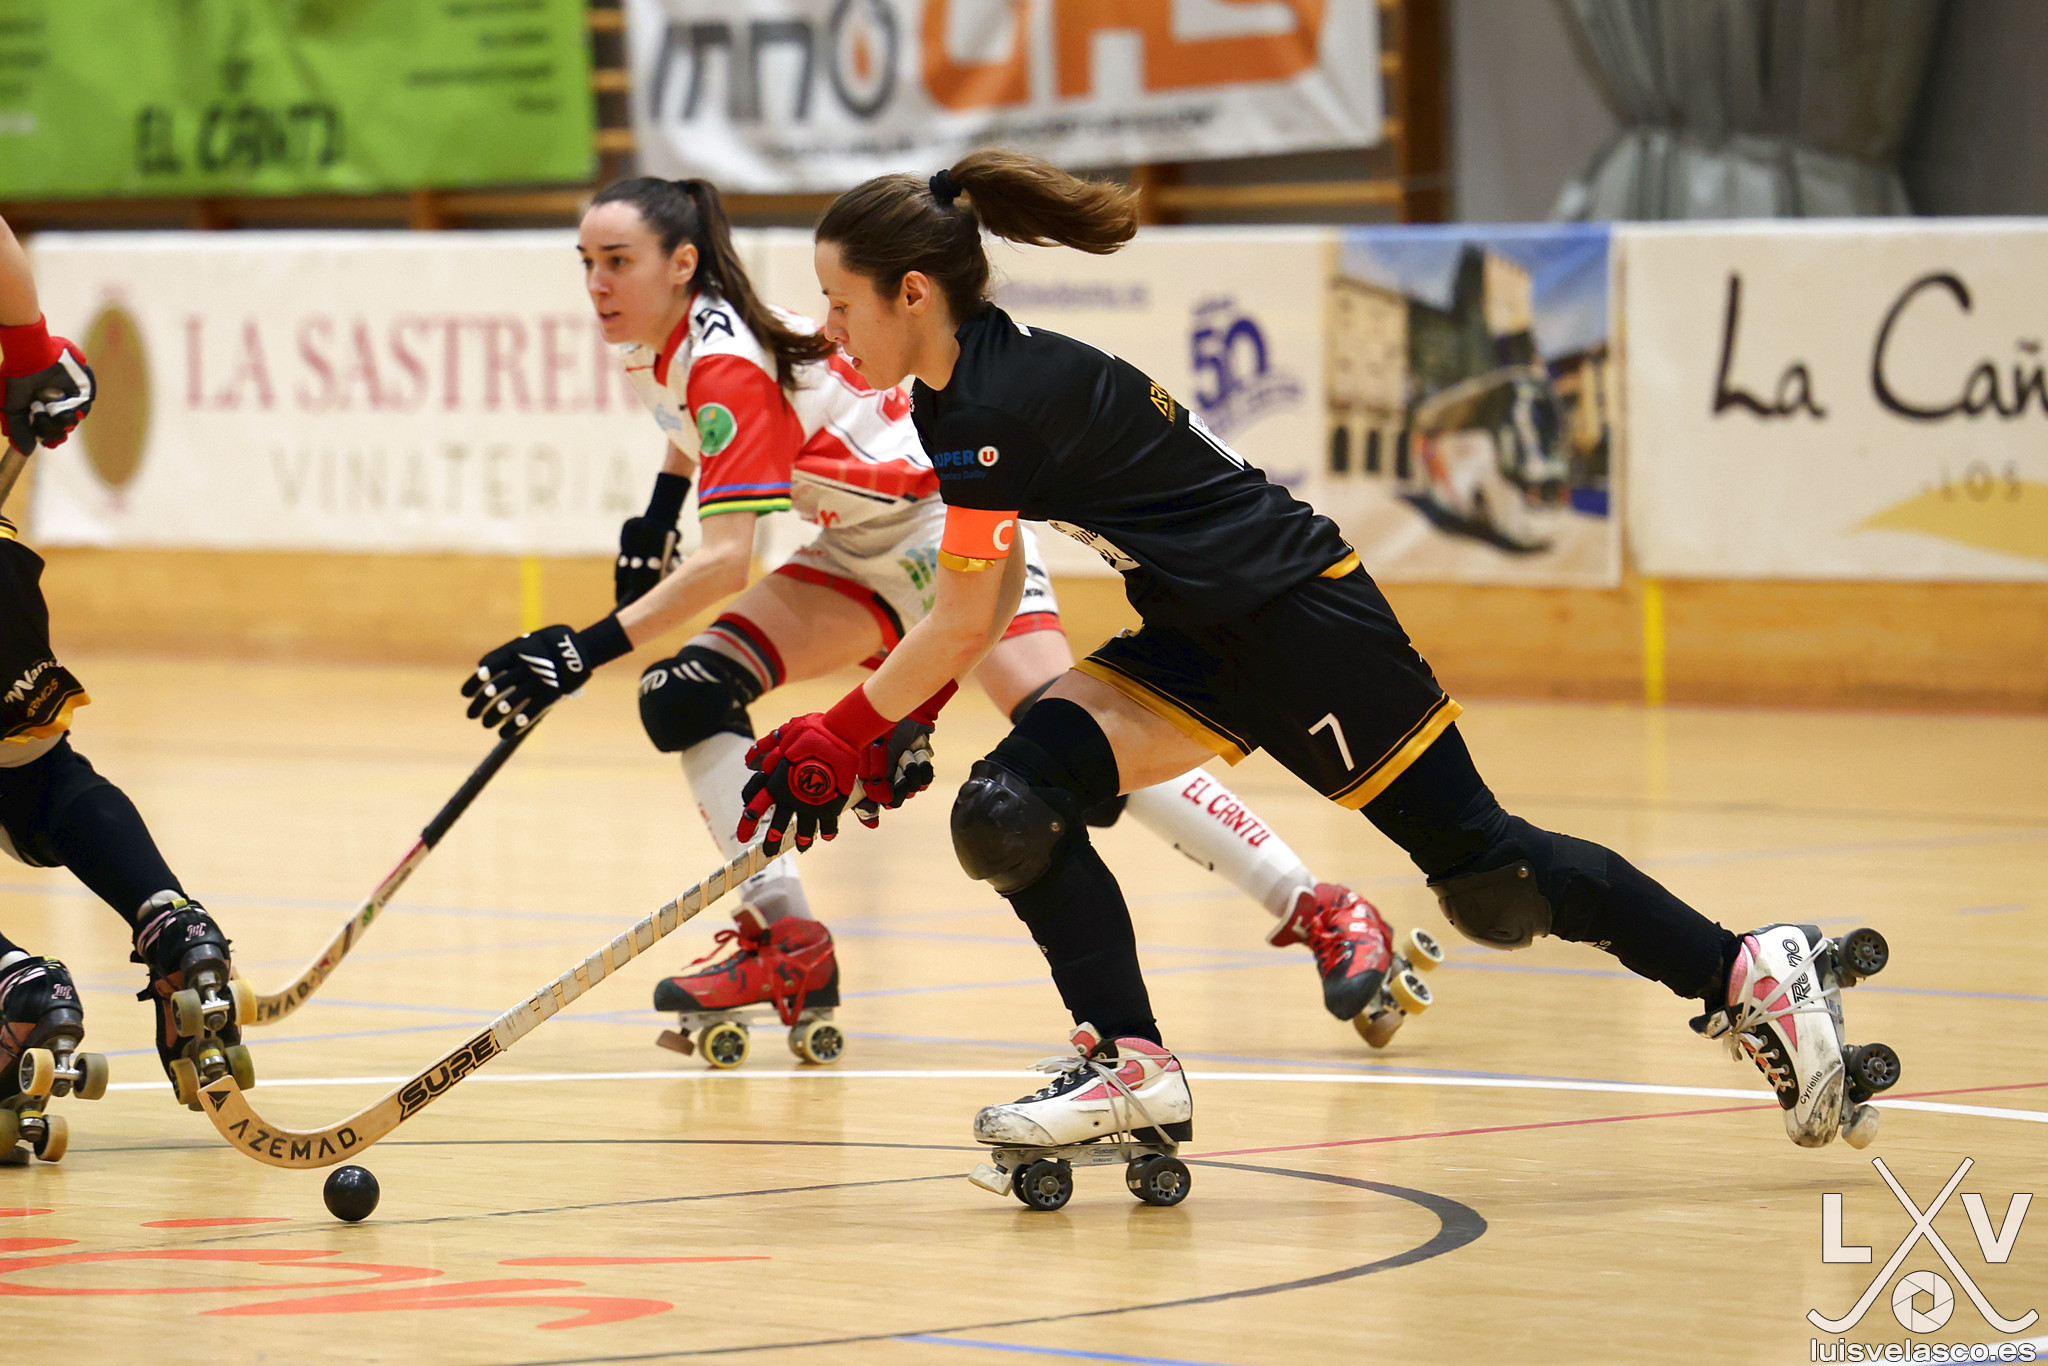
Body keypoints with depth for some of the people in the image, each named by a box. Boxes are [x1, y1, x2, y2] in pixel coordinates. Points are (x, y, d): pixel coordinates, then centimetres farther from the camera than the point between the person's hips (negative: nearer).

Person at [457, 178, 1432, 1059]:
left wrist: (585, 653, -35)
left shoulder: (725, 358, -26)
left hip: (950, 521, -9)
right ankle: (786, 945, 0)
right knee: (685, 695, -5)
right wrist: (652, 522, 16)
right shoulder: (650, 348, 1)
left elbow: (725, 562, -32)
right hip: (863, 552, 9)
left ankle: (1323, 915, -20)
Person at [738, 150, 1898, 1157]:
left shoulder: (996, 408, -23)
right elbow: (992, 597, 18)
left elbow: (960, 627, -18)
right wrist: (901, 726, 11)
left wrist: (841, 735, -7)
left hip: (1301, 617, -10)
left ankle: (1755, 975, 7)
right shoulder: (956, 398, 7)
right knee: (1010, 810, -7)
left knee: (1484, 870, -3)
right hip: (1204, 643, 10)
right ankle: (1133, 1067, -1)